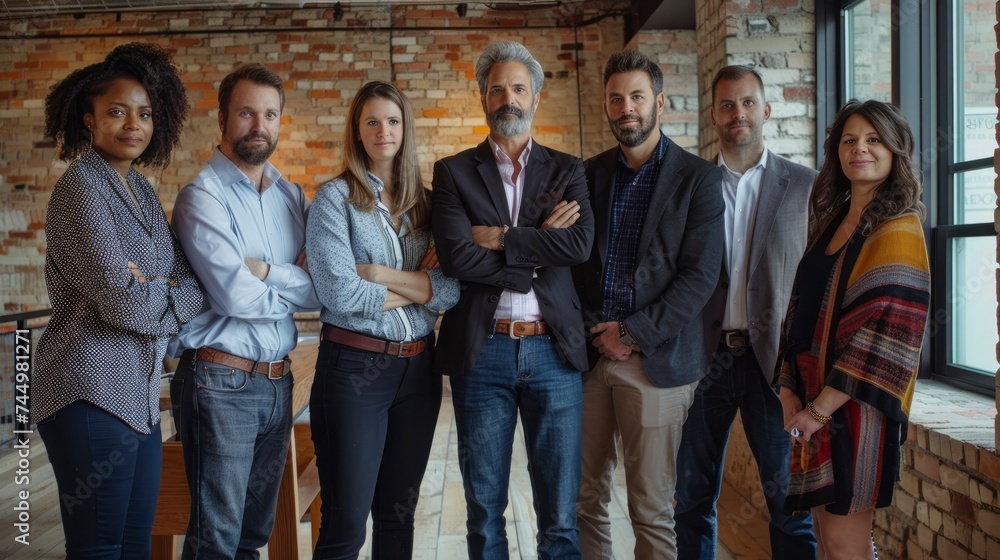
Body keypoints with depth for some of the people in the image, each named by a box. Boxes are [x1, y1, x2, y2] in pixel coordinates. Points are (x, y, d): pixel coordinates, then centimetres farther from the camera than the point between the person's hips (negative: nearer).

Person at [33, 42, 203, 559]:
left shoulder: (142, 190, 13)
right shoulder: (81, 188, -11)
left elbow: (191, 283, 7)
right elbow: (122, 302, -20)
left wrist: (149, 287, -12)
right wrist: (174, 296, -2)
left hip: (139, 395, 8)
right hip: (93, 393, -8)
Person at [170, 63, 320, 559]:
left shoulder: (292, 197, 10)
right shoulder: (203, 196, -8)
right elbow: (235, 296, -19)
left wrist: (267, 270, -13)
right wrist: (294, 283, -4)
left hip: (278, 382, 6)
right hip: (222, 383, -6)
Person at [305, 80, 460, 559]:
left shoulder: (426, 203, 8)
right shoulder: (335, 199, -4)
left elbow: (452, 290, -4)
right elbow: (339, 294, -16)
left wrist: (382, 275, -14)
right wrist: (419, 287, -5)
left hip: (418, 368, 5)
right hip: (353, 367, -4)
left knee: (399, 513, 16)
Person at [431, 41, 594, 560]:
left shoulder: (567, 170, 9)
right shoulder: (453, 172, 4)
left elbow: (580, 244, -9)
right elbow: (455, 257, -11)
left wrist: (500, 238, -12)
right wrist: (539, 248, -10)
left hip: (553, 349, 1)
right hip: (481, 353, 0)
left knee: (560, 513, 9)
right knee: (484, 508, 12)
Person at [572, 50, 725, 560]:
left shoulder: (698, 177, 0)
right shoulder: (589, 173, 12)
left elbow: (700, 275, -7)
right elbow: (572, 261, 11)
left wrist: (632, 334, -12)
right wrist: (594, 331, -3)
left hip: (656, 359, -3)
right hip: (588, 354, 4)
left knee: (651, 508, 3)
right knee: (584, 498, 8)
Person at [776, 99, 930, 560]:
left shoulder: (899, 228, -8)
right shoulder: (830, 222, 13)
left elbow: (888, 329, -16)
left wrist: (822, 406, -17)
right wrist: (789, 387, 2)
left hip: (855, 404, -7)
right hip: (813, 400, 7)